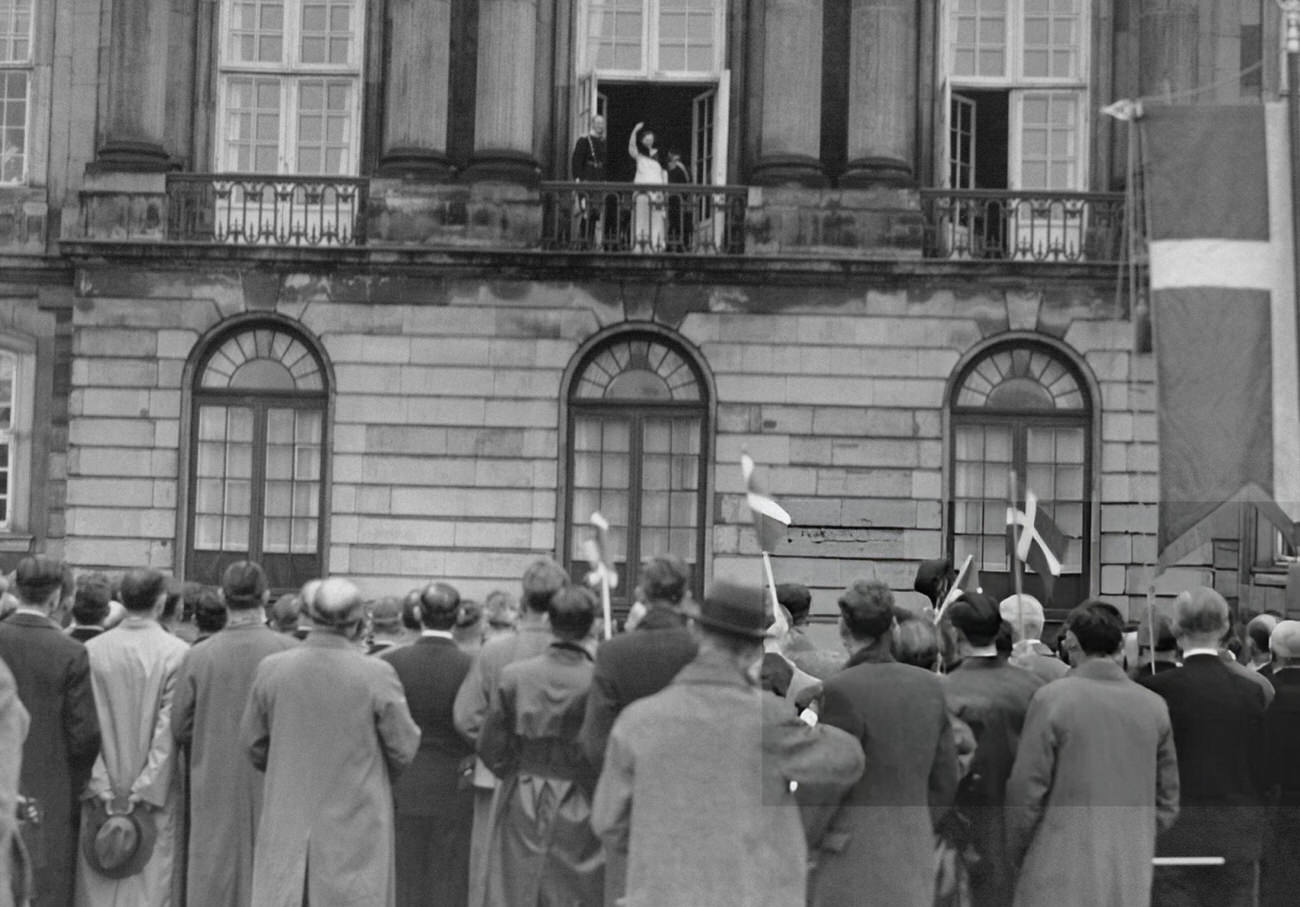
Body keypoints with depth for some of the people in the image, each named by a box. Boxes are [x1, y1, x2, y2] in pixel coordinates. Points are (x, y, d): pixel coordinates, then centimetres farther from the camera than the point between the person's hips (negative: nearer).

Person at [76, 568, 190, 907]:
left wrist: (99, 783, -1)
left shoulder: (92, 650, -3)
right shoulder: (177, 653, -11)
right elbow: (169, 726, -11)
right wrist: (147, 787, -7)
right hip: (154, 787, -2)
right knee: (150, 878, 3)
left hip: (103, 791, 3)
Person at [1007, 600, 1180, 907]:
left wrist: (1016, 855, 7)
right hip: (1132, 879, 4)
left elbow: (1026, 790, -7)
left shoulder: (1052, 698, -8)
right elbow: (1168, 800, 9)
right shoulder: (1153, 705, 5)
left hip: (1061, 872, -4)